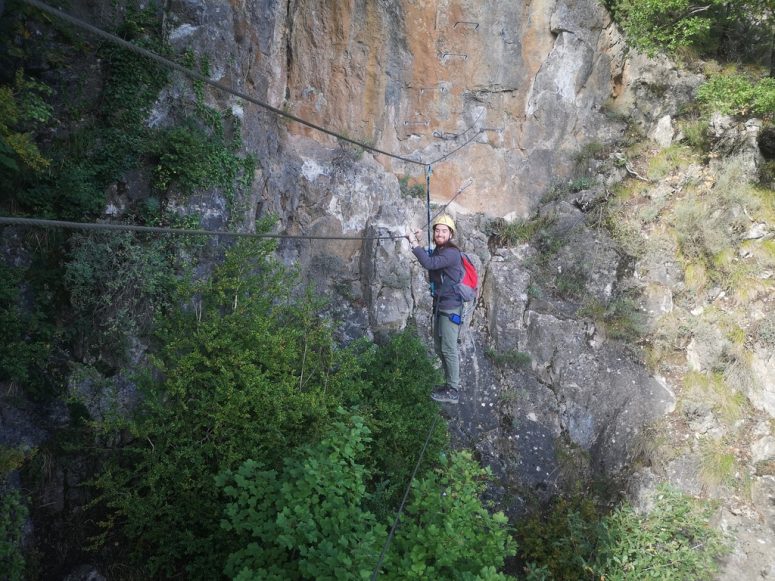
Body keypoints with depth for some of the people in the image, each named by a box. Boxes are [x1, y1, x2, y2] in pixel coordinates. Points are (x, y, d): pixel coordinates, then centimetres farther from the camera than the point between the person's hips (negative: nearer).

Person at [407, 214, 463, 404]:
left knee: (449, 349, -6)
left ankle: (453, 391, 3)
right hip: (439, 305, 10)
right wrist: (417, 243, 5)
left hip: (451, 307, -10)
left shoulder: (452, 253, -19)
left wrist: (414, 242, -26)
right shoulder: (437, 251, 11)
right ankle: (450, 384, 29)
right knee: (439, 347, 16)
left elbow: (429, 263, -32)